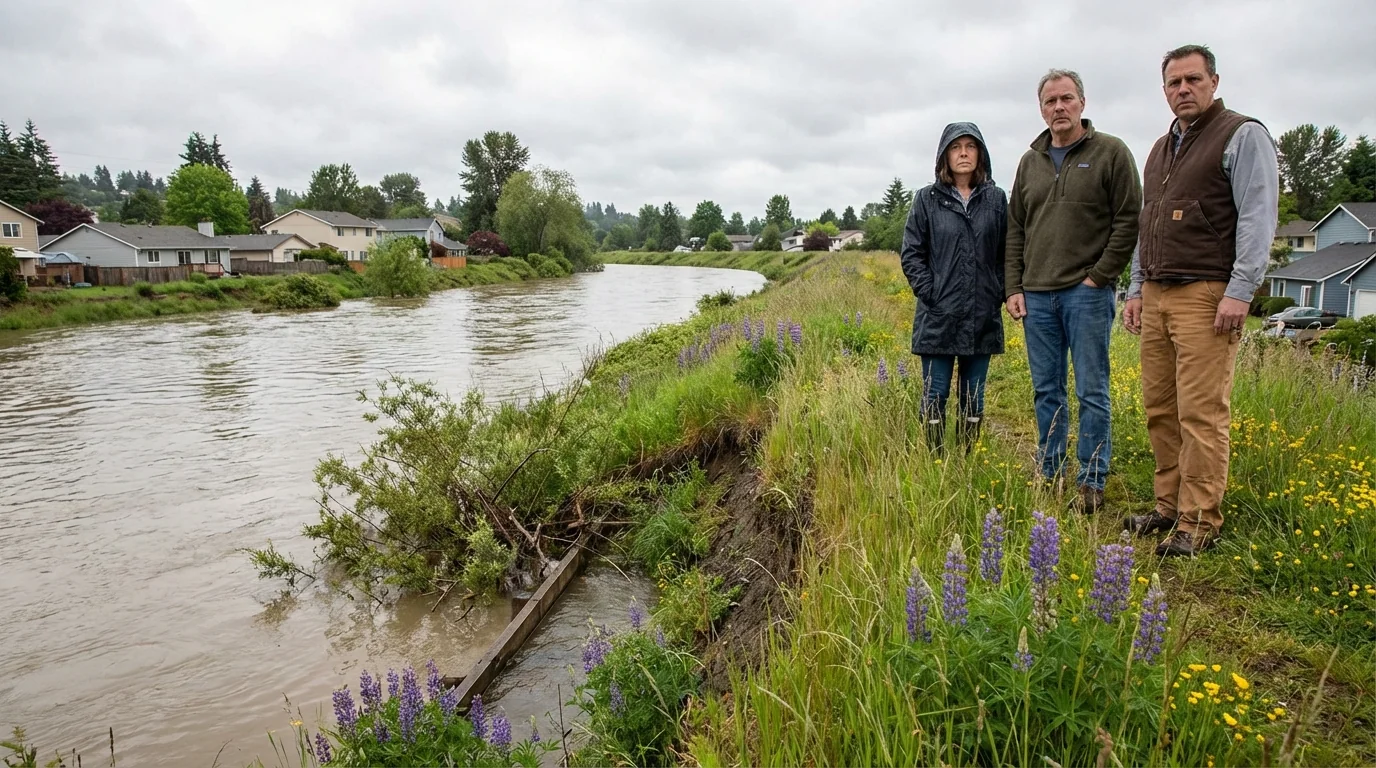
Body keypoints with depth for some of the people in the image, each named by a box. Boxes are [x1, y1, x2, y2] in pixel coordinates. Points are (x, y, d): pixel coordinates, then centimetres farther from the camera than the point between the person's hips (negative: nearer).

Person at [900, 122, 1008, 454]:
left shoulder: (996, 199, 6)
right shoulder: (927, 199, 1)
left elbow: (1006, 253, 8)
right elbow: (912, 253, 0)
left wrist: (999, 295, -2)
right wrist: (930, 293, -9)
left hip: (983, 317, 2)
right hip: (938, 317, -2)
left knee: (973, 397, 11)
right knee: (935, 396, 2)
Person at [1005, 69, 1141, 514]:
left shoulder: (1111, 152, 0)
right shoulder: (1030, 161, 15)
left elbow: (1129, 220, -5)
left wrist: (1099, 276, -10)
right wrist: (1013, 288, 7)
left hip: (1086, 293, -5)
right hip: (1036, 295, 5)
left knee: (1091, 392, -1)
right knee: (1046, 391, 10)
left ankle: (1092, 482, 8)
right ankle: (1050, 475, 20)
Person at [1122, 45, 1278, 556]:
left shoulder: (1242, 136, 0)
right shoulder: (1161, 149, 22)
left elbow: (1258, 217, -9)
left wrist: (1240, 292, -17)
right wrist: (1136, 290, 19)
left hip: (1207, 295, -7)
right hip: (1156, 296, 7)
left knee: (1201, 413, -9)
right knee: (1160, 409, 7)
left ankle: (1199, 523, -3)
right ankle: (1169, 507, 15)